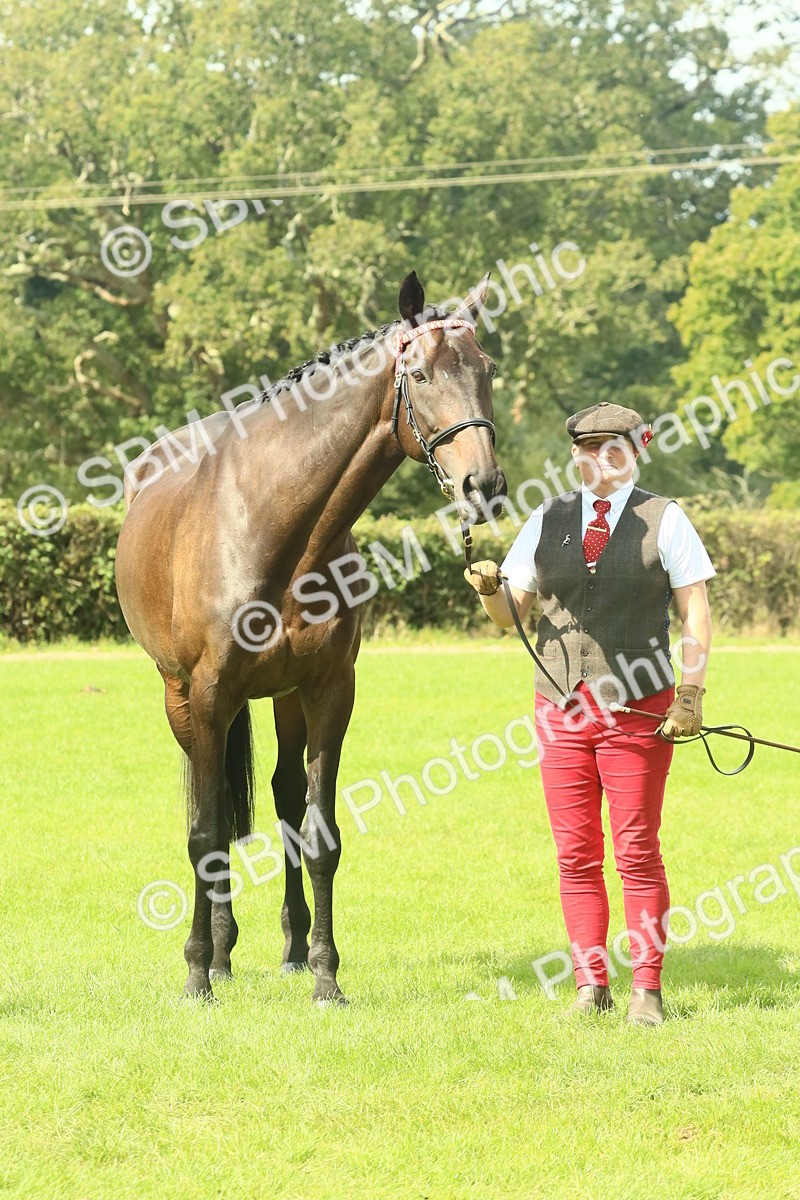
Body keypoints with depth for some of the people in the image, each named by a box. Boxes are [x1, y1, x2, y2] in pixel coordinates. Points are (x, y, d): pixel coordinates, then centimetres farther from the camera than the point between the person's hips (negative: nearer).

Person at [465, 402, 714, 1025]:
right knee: (576, 856, 3)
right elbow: (511, 611, 11)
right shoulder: (548, 522, 10)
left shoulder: (663, 520, 2)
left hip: (639, 710, -3)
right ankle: (591, 985, 10)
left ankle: (647, 989, 3)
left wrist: (691, 694, -10)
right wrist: (489, 587, -12)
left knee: (637, 852, -3)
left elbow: (696, 611, 0)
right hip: (562, 707, 3)